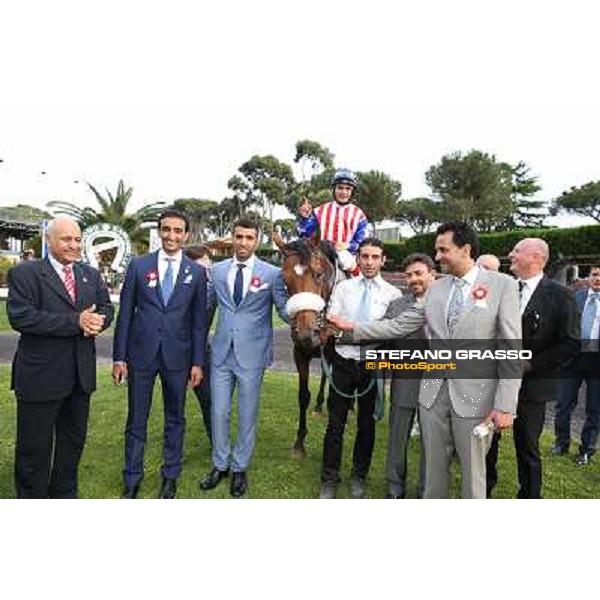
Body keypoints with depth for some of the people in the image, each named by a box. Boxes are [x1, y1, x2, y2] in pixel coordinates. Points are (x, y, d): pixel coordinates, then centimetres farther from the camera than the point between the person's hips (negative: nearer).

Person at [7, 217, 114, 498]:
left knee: (73, 441, 20)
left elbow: (106, 308, 6)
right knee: (34, 448, 9)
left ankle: (64, 494, 40)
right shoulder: (24, 273, -8)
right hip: (40, 377, -5)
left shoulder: (91, 274, 9)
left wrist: (98, 320, -18)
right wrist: (75, 321, -25)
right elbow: (19, 316, -20)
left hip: (81, 375, 6)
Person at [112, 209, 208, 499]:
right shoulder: (138, 265, 0)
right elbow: (125, 313, 1)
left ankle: (170, 476, 32)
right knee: (136, 420, 11)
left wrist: (198, 362, -2)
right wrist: (119, 357, -1)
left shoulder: (197, 272, 1)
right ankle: (132, 480, 29)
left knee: (175, 419, 13)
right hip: (141, 353, 0)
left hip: (178, 355, 0)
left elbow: (199, 320, 1)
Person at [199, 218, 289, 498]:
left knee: (247, 414, 10)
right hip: (221, 351, 3)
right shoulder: (218, 270, 6)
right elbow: (208, 306, 15)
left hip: (252, 353, -3)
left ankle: (240, 468, 30)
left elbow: (285, 309, -5)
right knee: (218, 412, 10)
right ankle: (220, 465, 32)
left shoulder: (272, 273, -5)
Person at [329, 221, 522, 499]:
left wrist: (505, 405, -12)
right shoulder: (436, 288, 8)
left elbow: (512, 348, -8)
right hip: (434, 393, 4)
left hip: (474, 396, -4)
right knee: (434, 470, 16)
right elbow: (399, 326, 8)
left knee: (473, 473, 11)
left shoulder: (503, 285, -6)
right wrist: (353, 328, 2)